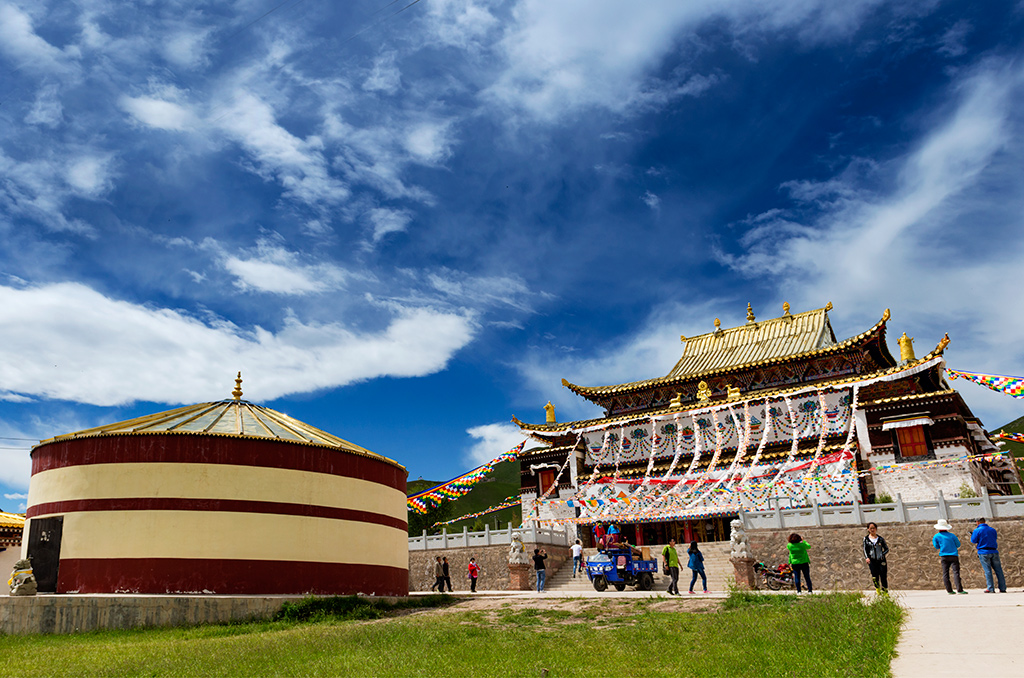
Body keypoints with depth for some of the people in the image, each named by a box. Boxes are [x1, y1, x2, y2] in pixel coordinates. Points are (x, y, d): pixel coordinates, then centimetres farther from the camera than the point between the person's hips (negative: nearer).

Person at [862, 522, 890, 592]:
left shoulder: (880, 538, 5)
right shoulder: (866, 538, 5)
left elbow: (887, 549, 9)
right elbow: (865, 549, 3)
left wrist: (882, 554, -10)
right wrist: (866, 557, -13)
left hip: (881, 560, 0)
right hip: (872, 561, 0)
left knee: (883, 576, -1)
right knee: (875, 577, -1)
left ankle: (885, 591, 9)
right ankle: (878, 591, 11)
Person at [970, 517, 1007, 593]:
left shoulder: (977, 530, -5)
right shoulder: (992, 530, 10)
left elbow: (973, 541, -3)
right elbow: (994, 539, 24)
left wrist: (972, 534, 15)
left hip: (984, 552, -4)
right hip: (994, 552, 4)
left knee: (987, 571, -2)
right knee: (998, 570, 7)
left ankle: (991, 589, -4)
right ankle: (1003, 588, 8)